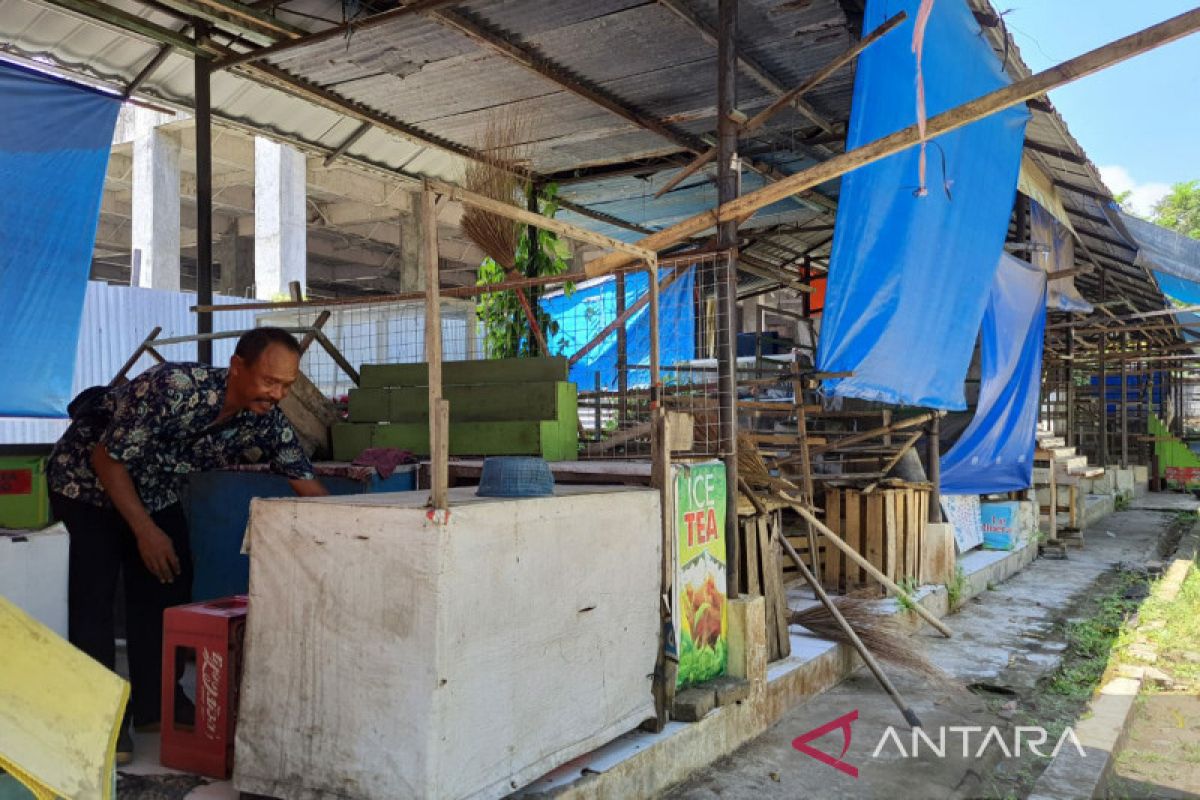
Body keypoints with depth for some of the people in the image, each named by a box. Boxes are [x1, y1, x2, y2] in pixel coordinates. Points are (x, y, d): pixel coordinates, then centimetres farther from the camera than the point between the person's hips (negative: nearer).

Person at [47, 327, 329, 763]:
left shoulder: (267, 422, -18)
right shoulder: (174, 387, -36)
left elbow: (309, 487, -15)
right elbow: (109, 458, -27)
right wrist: (146, 531, -24)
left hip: (155, 488, 6)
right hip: (88, 477, -6)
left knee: (169, 585, 3)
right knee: (94, 594, -11)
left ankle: (155, 705, 17)